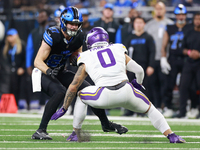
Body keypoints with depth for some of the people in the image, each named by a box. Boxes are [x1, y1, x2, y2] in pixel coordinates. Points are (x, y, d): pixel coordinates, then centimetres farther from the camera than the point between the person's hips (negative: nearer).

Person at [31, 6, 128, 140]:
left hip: (60, 73, 7)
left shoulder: (78, 37, -7)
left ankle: (106, 124, 23)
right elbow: (38, 61, -28)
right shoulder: (53, 35, -26)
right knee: (60, 92, -34)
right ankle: (41, 131, -32)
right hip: (43, 73, -7)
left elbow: (77, 56, 11)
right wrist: (48, 71, -46)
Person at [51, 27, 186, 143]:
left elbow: (73, 87, 19)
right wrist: (138, 85, 40)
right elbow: (139, 70, 17)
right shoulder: (119, 50, 22)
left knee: (81, 96, 28)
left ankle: (76, 134, 26)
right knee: (149, 108, 25)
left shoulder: (86, 59, 19)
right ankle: (171, 136, 16)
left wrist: (63, 109, 29)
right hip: (126, 92, 1)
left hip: (105, 96, -1)